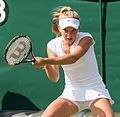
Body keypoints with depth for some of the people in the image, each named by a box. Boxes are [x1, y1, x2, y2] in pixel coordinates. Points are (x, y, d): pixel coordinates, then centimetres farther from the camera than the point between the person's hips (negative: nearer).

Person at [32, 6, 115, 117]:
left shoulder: (86, 38, -13)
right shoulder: (53, 45, -3)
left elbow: (72, 58, -33)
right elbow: (54, 78, -6)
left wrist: (45, 61, -40)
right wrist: (47, 66, -27)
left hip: (94, 90, -3)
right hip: (71, 93, 3)